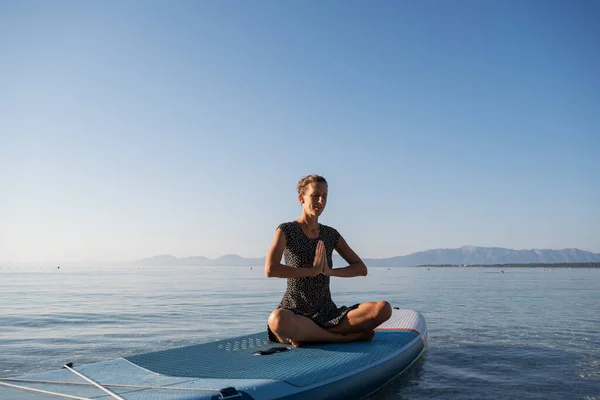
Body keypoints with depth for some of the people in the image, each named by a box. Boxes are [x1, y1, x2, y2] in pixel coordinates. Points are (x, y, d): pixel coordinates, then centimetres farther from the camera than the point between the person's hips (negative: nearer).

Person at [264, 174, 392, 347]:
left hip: (328, 313, 4)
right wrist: (312, 270, -14)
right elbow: (270, 269, -18)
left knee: (383, 308, -18)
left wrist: (330, 271, -10)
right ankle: (347, 337, -20)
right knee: (277, 320, -42)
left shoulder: (331, 234, 11)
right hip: (296, 312, -4)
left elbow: (362, 269, 8)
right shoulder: (287, 230, -2)